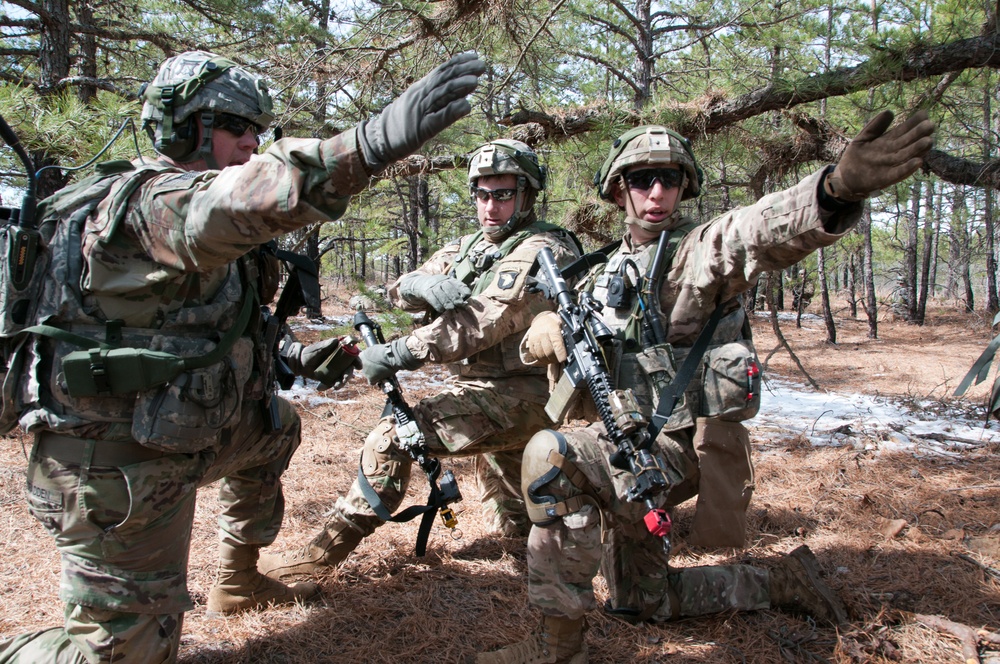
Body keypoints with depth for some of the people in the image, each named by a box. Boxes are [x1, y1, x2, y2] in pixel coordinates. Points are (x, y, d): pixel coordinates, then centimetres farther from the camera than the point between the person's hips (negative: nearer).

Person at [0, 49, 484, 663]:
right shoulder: (149, 199, -21)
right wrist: (371, 144, -58)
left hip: (171, 434, 10)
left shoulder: (180, 204, 10)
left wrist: (288, 355, 11)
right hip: (114, 466, -10)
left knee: (275, 429, 30)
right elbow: (224, 204, -45)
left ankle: (238, 583, 41)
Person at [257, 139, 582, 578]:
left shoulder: (540, 250, -15)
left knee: (393, 437, -17)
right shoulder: (469, 248, 11)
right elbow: (401, 291, 0)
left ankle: (326, 551, -10)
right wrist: (427, 284, -25)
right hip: (493, 390, 9)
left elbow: (479, 323, -26)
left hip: (516, 396, -9)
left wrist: (396, 354, -27)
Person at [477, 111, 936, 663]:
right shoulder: (609, 271, 12)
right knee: (641, 602, 21)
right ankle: (783, 581, 35)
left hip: (670, 445, -8)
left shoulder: (700, 251, -9)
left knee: (550, 455, -34)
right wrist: (545, 325, -16)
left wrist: (838, 186, -55)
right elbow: (538, 350, 11)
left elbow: (763, 230, -33)